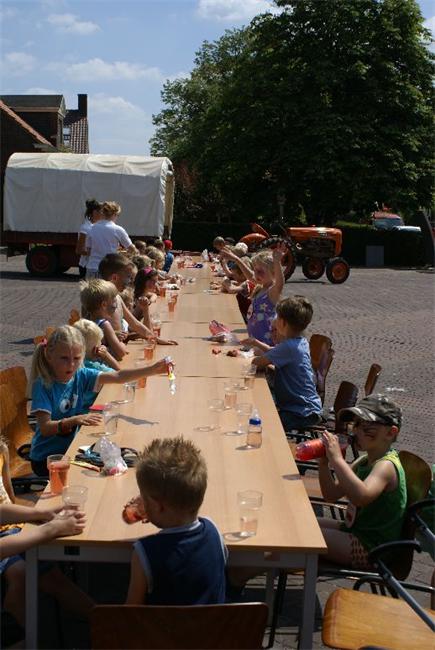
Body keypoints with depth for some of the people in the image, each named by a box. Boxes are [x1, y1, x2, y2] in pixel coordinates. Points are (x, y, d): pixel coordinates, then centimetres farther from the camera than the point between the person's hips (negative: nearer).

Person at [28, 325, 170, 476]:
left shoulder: (80, 375, -3)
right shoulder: (43, 385, -17)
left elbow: (118, 377, -9)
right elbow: (45, 428, -22)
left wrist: (153, 369, -19)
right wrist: (74, 421, -37)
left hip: (70, 449, 6)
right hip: (45, 459, -6)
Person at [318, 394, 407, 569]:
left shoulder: (386, 465, -21)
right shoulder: (365, 462, 7)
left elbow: (362, 496, -42)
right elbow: (331, 494, 6)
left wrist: (337, 459, -39)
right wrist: (323, 463, -10)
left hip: (370, 550, -10)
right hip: (353, 532, 10)